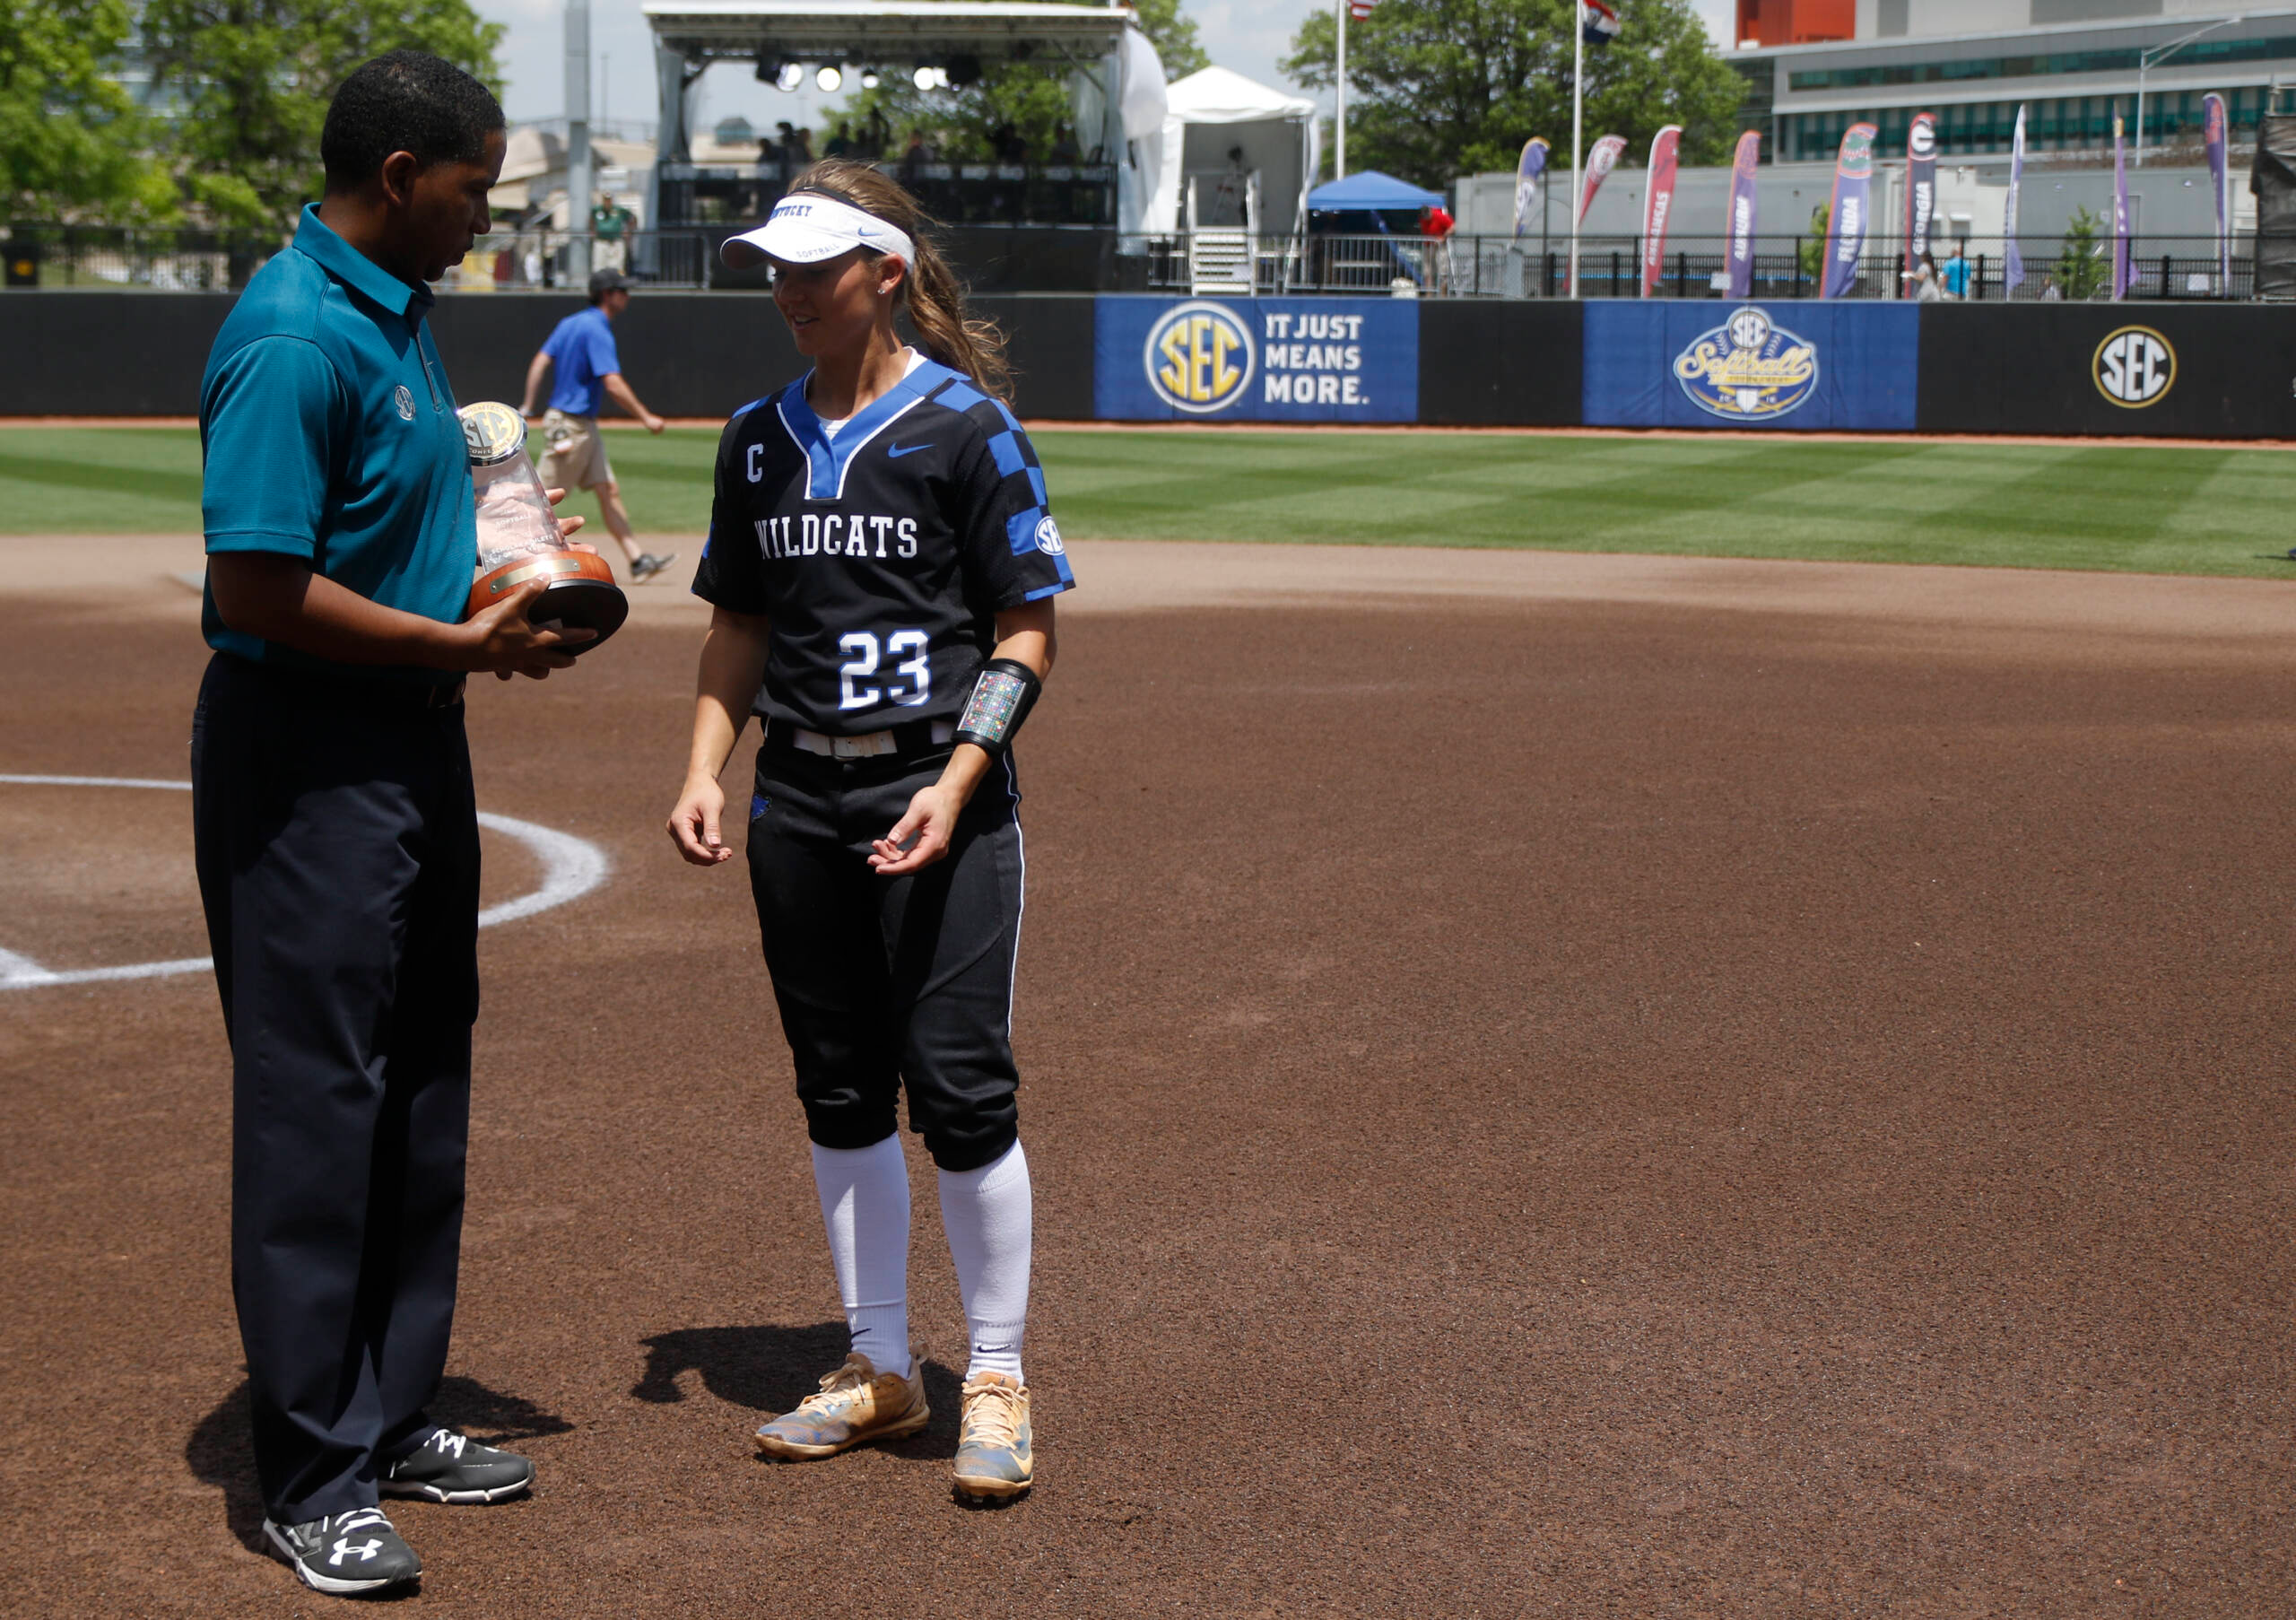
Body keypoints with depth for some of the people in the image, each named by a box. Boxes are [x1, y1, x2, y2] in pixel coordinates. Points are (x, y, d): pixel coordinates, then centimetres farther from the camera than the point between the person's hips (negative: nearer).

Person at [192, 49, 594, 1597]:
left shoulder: (401, 314, 12)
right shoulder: (296, 338, -19)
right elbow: (255, 589, -24)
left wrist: (501, 590, 7)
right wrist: (463, 644, -18)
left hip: (416, 742, 10)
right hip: (305, 760, -10)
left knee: (423, 1093, 16)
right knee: (317, 1107, -4)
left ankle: (392, 1414, 29)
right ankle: (314, 1481, 5)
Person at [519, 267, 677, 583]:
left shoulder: (570, 323, 10)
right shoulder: (598, 331, -18)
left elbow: (540, 362, 9)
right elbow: (613, 384, -24)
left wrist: (528, 407, 10)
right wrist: (646, 418, -18)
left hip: (585, 427, 10)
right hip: (571, 425, -10)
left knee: (609, 491, 5)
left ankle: (638, 560, 4)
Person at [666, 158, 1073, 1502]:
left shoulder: (967, 426, -5)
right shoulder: (760, 440, 11)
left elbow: (1027, 632, -5)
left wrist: (956, 782, -16)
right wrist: (705, 774, 5)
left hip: (940, 798, -5)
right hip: (799, 801, 6)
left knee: (960, 1087, -6)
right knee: (840, 1090, 11)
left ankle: (997, 1380, 8)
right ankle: (883, 1370, 23)